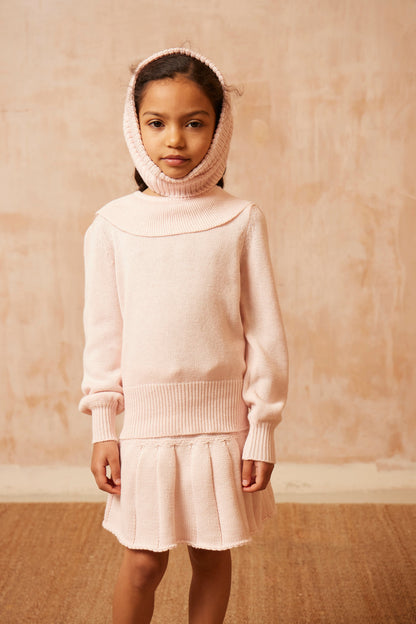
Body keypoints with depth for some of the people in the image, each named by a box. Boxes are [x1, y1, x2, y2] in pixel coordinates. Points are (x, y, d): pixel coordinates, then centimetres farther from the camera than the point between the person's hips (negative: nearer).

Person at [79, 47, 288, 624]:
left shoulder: (240, 220, -4)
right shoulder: (113, 224, -1)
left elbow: (264, 332, -1)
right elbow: (103, 331, 2)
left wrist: (262, 431, -2)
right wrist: (102, 427, 1)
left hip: (222, 420, 0)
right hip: (145, 420, 0)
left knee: (212, 553, 12)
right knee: (143, 561, 6)